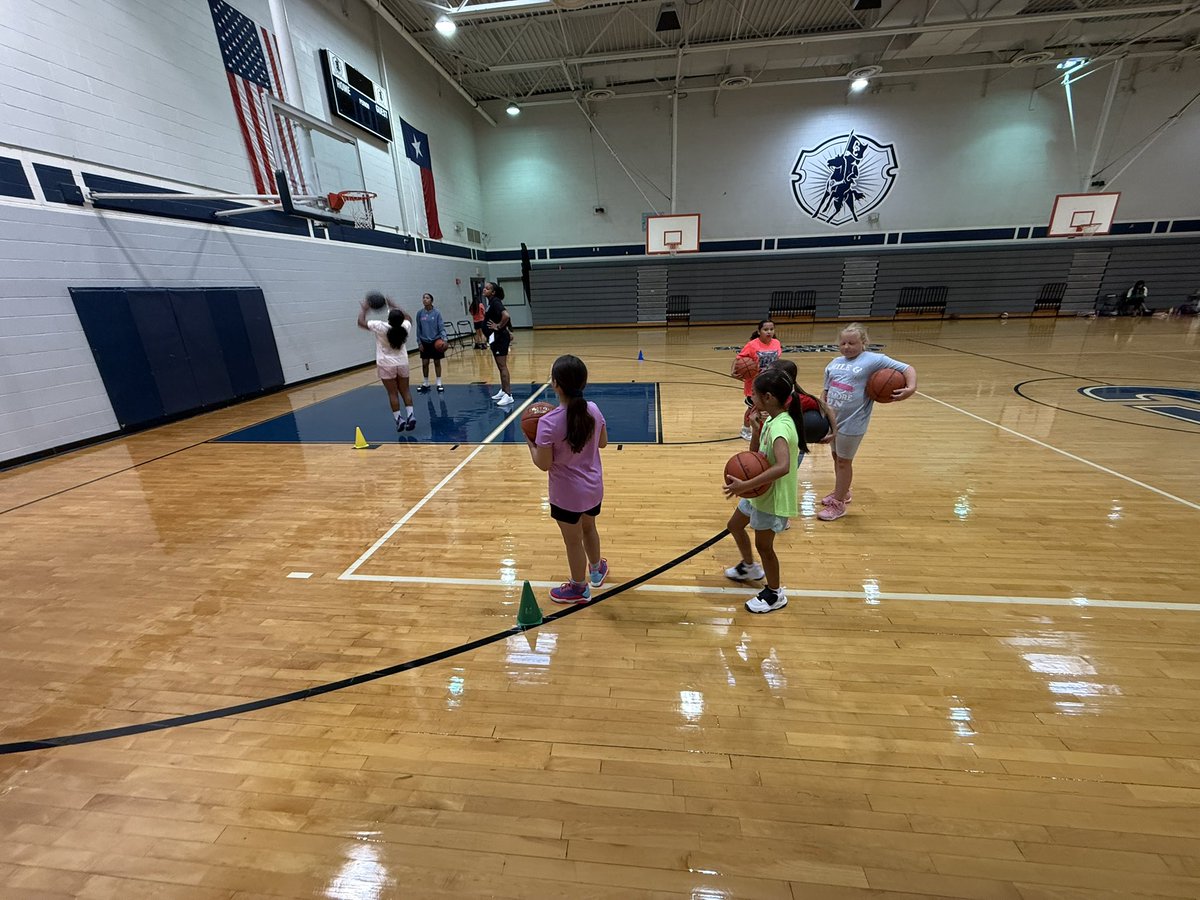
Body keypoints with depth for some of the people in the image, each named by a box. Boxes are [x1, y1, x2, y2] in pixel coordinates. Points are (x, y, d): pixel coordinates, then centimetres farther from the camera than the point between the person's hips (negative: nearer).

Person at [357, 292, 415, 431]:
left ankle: (399, 419, 0)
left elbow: (361, 322, -6)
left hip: (387, 365, -3)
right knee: (405, 391, 10)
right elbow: (408, 318, 16)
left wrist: (364, 308, 7)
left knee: (393, 393, 2)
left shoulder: (381, 327, -17)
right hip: (402, 363, 3)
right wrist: (393, 306, 19)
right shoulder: (405, 327, -8)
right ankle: (410, 415, -1)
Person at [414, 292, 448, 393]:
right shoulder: (420, 313, 0)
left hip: (436, 341, -2)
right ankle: (426, 383, 20)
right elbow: (418, 329, 5)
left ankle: (439, 384, 16)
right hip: (425, 342, 2)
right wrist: (419, 342, 1)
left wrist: (444, 338, -22)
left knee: (437, 362, 6)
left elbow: (441, 327, -8)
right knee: (424, 363, 5)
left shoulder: (437, 312, -7)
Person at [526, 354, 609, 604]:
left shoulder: (548, 422, -27)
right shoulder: (593, 410, -10)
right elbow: (603, 443, 5)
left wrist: (530, 443, -2)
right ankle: (597, 569, 54)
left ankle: (578, 588, 39)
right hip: (593, 488, 6)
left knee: (573, 541, 16)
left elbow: (543, 464, -18)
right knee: (589, 529, 31)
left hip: (568, 494, -6)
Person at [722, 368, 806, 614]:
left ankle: (775, 594, 31)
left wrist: (746, 485, -43)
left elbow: (783, 467, -44)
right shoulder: (772, 420, 0)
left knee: (763, 545, 7)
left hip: (773, 498, -10)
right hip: (760, 492, 10)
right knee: (735, 526, 24)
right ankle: (750, 567, 48)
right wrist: (755, 430, -8)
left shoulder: (780, 426, -30)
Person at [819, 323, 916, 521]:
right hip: (832, 419, 6)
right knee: (836, 457, 19)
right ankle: (842, 492, 40)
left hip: (852, 422, -6)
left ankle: (838, 503, 18)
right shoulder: (835, 363, 8)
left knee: (844, 461, 4)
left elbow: (908, 369, -9)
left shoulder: (873, 360, -8)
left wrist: (911, 388, -26)